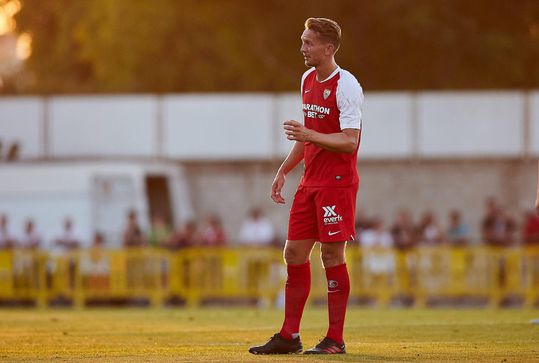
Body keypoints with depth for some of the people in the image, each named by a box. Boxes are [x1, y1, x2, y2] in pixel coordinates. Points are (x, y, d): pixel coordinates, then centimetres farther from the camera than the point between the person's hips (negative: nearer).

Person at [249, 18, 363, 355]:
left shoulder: (346, 86, -13)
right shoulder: (308, 80, 13)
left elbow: (349, 141, -20)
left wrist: (308, 134, -29)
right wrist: (284, 171, 21)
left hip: (337, 183, -8)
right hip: (310, 182, 8)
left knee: (332, 254, -5)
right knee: (294, 252, 6)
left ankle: (335, 340, 1)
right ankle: (289, 337, 11)